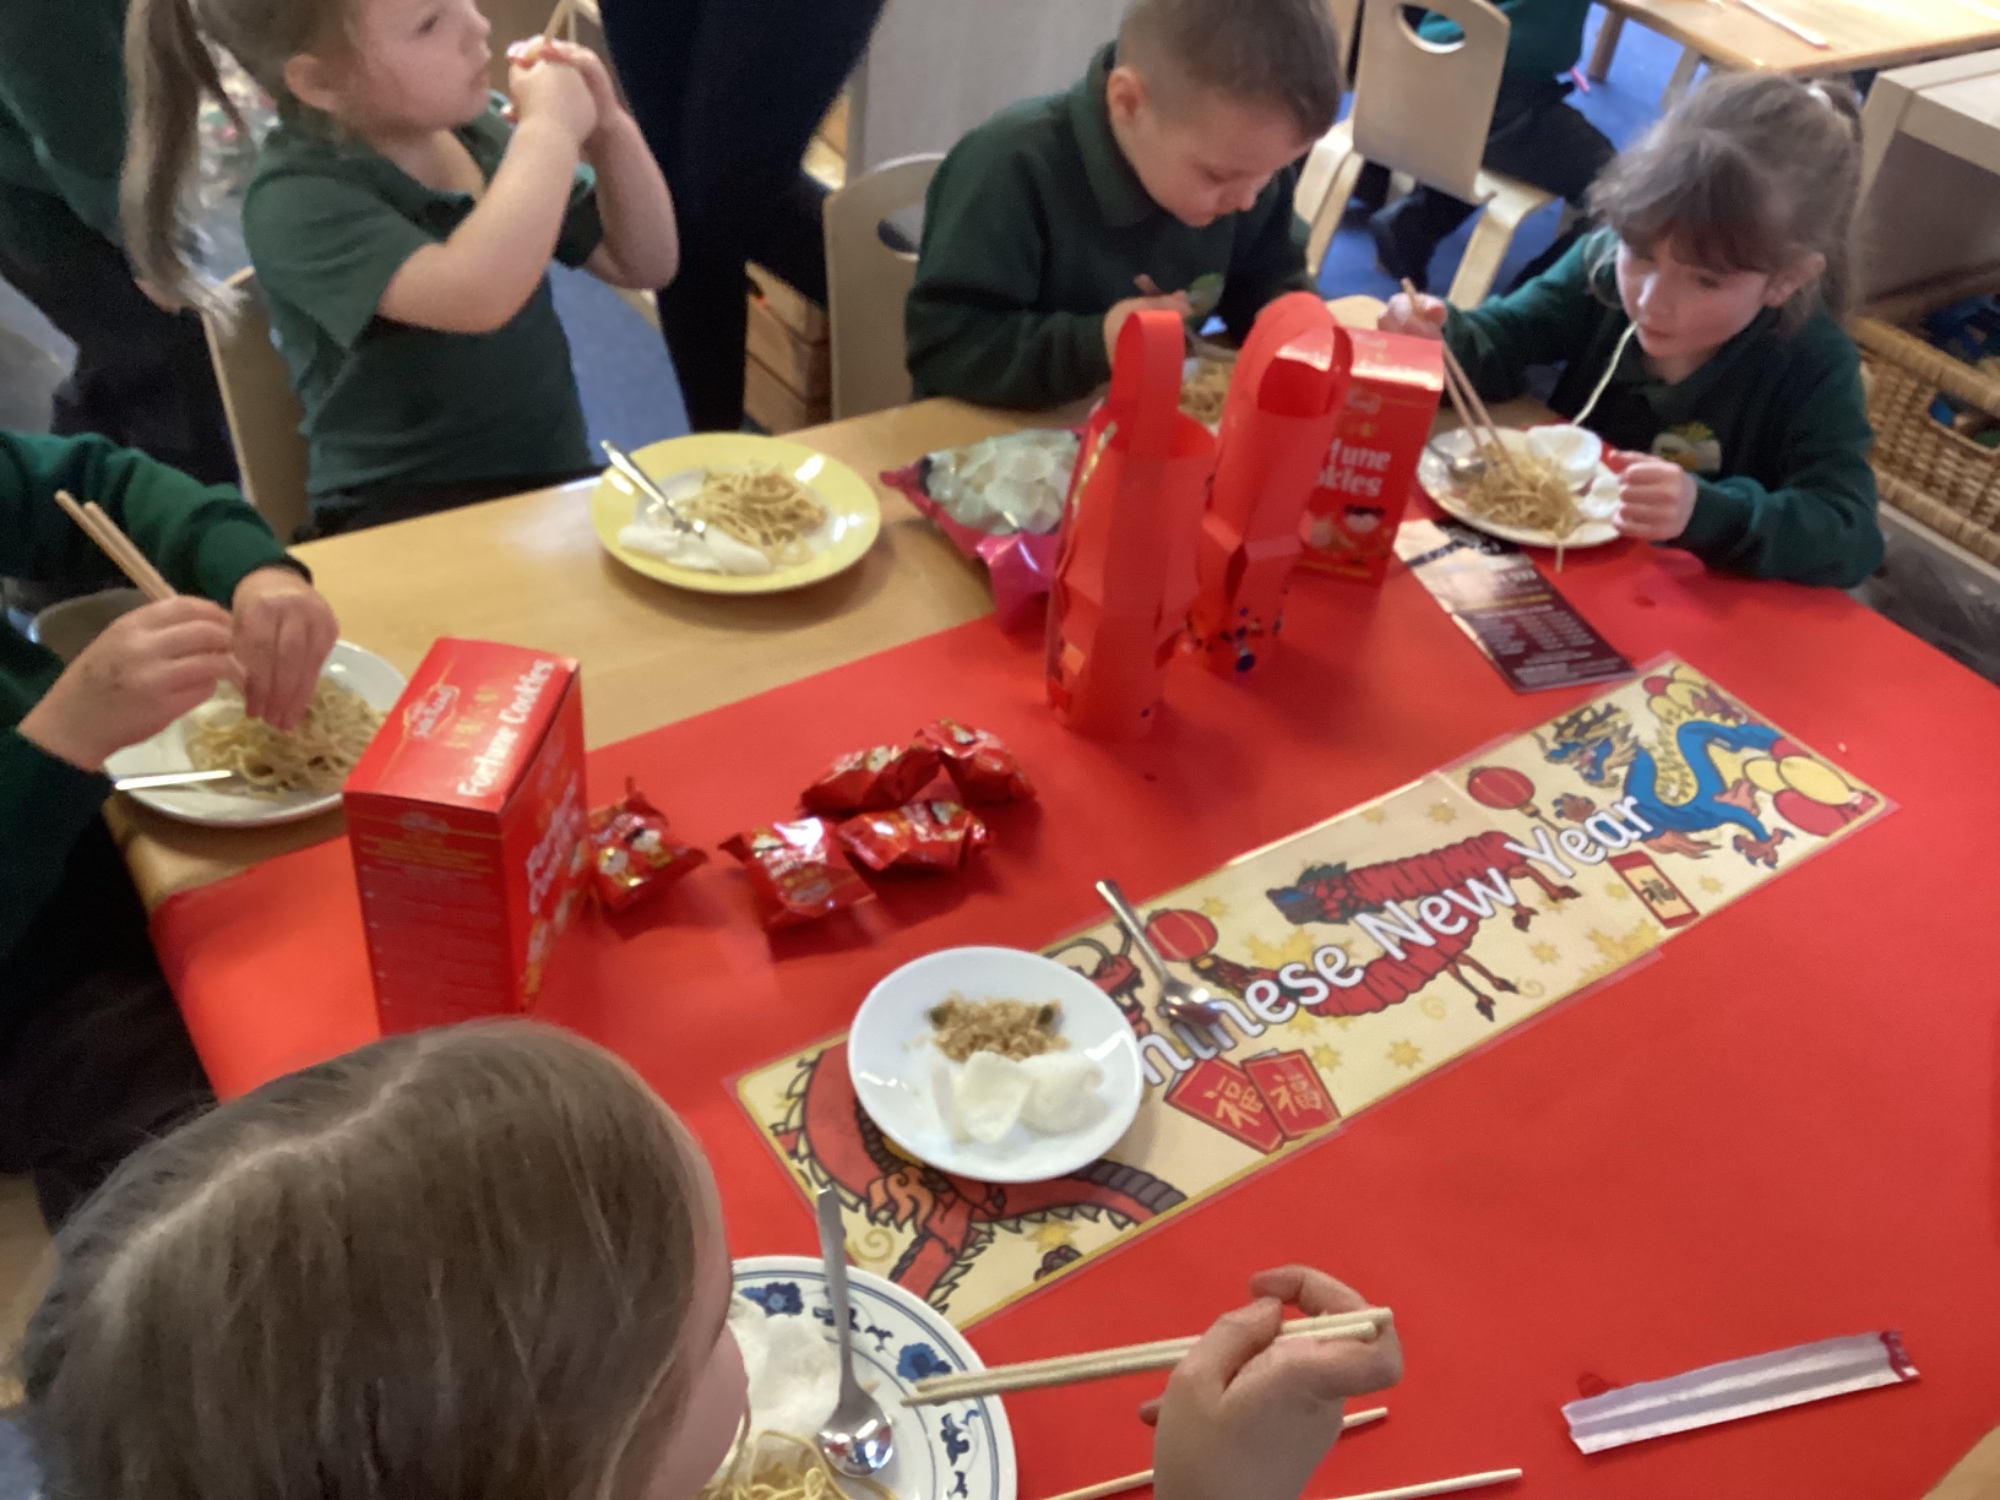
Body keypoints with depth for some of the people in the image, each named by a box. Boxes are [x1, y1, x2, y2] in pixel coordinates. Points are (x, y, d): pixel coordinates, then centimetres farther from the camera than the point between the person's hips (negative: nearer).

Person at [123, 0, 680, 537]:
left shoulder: (475, 125, 7)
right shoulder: (298, 197, -14)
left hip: (559, 480, 7)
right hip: (412, 513, -7)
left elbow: (645, 264, 12)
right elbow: (475, 295, -32)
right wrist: (551, 128, -19)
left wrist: (608, 129, -4)